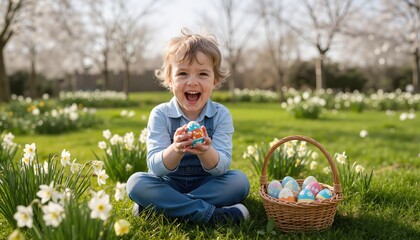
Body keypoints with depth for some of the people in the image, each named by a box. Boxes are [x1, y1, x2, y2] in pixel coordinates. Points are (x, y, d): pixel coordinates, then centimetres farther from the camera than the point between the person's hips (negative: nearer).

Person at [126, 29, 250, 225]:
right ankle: (211, 214, -29)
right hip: (169, 184, 0)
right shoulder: (160, 114, -11)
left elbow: (221, 167, -19)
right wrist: (175, 150, -42)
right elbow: (155, 167, -20)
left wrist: (205, 152, -43)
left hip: (207, 184, 1)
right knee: (136, 182, -26)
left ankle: (162, 207, -25)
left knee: (240, 181, -24)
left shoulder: (221, 115, -9)